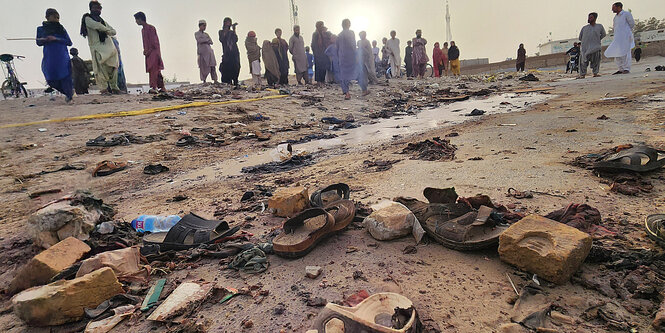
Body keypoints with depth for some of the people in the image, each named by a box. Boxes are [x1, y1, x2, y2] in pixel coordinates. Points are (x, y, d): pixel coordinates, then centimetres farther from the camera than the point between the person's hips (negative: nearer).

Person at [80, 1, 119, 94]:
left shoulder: (102, 21, 27)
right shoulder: (87, 18, 8)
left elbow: (113, 31, 21)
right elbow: (96, 25, -10)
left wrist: (107, 32, 1)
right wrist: (107, 29, 5)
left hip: (109, 46, 6)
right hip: (97, 47, -6)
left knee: (113, 67, 0)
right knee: (101, 69, -14)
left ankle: (114, 87, 7)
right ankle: (104, 89, -16)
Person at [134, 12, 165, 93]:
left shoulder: (151, 28, -6)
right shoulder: (143, 30, 20)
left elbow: (154, 42, -12)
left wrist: (149, 51, -13)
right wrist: (144, 50, 7)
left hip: (153, 51, -8)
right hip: (148, 53, 8)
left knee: (153, 69, -20)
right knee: (156, 71, 7)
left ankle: (153, 87, -29)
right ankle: (162, 88, 10)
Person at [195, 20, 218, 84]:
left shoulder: (206, 34, 22)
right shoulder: (196, 33, 9)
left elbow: (211, 42, 10)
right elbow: (199, 40, -9)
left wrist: (204, 41, -3)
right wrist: (207, 40, 0)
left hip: (209, 50, 4)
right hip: (202, 51, -4)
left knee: (212, 66, -8)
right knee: (203, 67, -7)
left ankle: (215, 80, -12)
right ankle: (204, 81, -2)